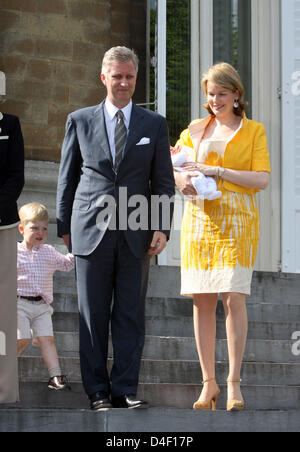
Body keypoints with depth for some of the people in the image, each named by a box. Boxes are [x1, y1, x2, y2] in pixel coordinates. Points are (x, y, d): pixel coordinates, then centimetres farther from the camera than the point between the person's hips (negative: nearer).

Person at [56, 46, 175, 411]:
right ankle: (98, 391, 7)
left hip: (136, 235, 1)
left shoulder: (154, 125, 10)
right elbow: (67, 179, 11)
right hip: (92, 231, 0)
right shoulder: (80, 121, 9)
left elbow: (164, 182, 8)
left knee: (131, 316, 0)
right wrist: (65, 227, 7)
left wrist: (162, 228, -3)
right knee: (93, 316, 1)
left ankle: (125, 390, 4)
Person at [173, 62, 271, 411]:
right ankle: (208, 383, 4)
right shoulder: (195, 130, 16)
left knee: (234, 298, -12)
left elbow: (262, 179, -4)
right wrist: (180, 180, -5)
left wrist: (216, 171, -12)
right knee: (202, 301, -2)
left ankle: (234, 383, -7)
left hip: (237, 222, -3)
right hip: (200, 220, 3)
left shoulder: (253, 130, 7)